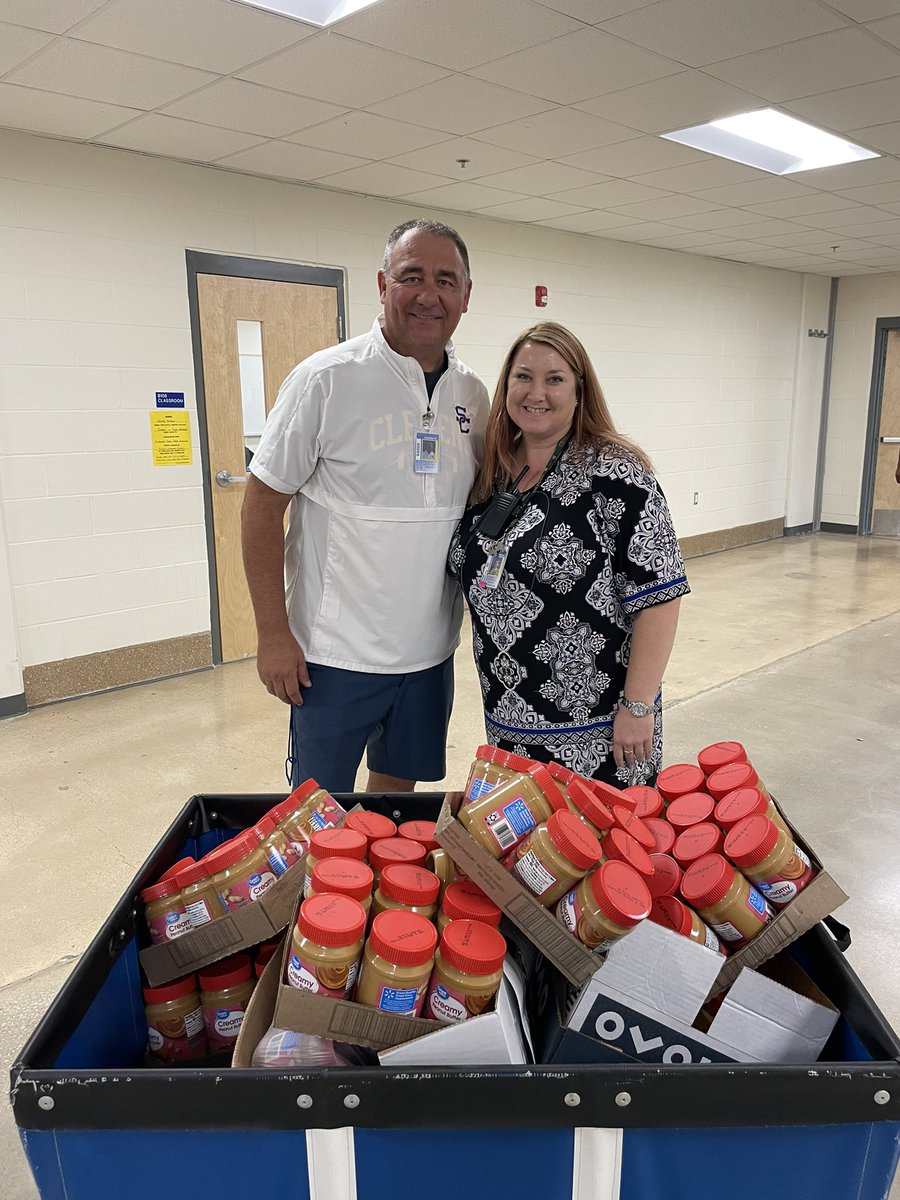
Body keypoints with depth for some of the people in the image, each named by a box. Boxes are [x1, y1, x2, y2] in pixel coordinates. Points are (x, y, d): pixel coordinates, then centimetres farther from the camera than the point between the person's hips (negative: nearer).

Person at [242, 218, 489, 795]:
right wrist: (274, 635, -13)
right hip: (335, 654, -4)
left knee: (398, 790, 21)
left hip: (431, 652, 5)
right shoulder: (326, 378, -12)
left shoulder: (473, 392, 4)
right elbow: (264, 504, -10)